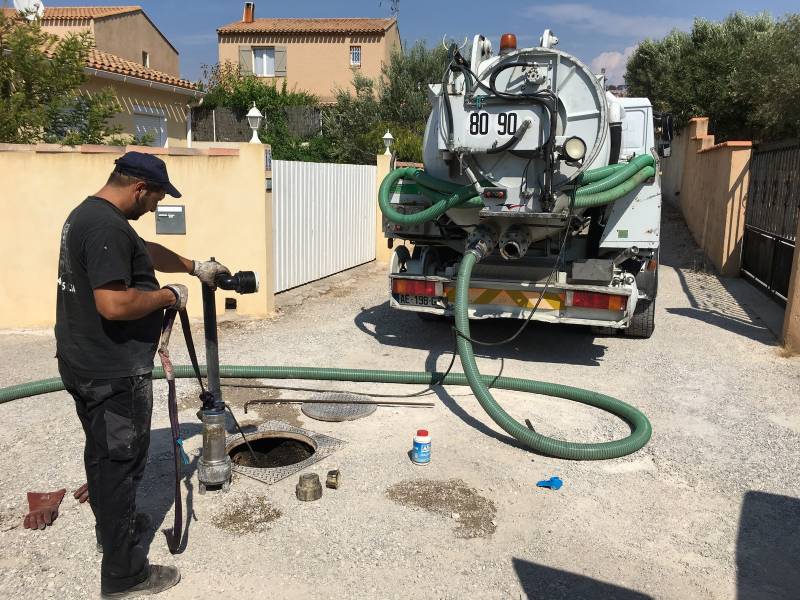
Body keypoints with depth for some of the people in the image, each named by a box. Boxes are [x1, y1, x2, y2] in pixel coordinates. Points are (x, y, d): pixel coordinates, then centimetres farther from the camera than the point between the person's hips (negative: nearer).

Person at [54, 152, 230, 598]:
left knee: (102, 453, 24)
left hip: (86, 365, 10)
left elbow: (147, 251, 24)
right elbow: (115, 304, -32)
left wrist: (196, 267, 26)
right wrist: (168, 296, -17)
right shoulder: (108, 227, -24)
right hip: (114, 373, -10)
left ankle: (114, 524, 45)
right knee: (120, 462, 1)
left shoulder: (89, 213, 11)